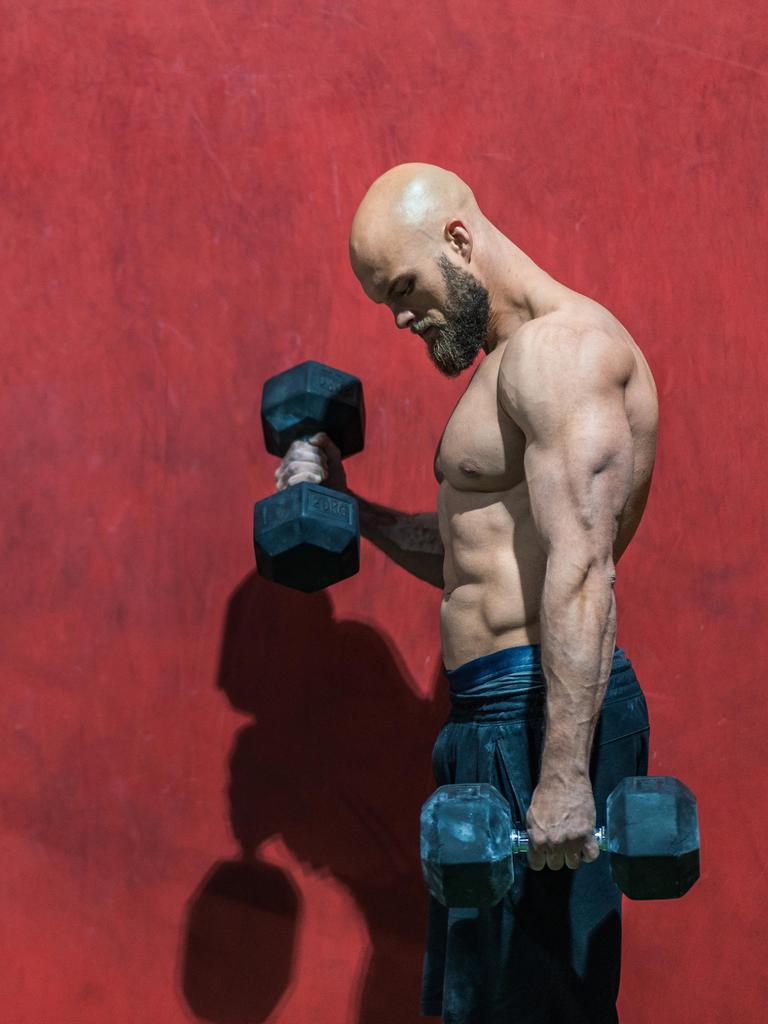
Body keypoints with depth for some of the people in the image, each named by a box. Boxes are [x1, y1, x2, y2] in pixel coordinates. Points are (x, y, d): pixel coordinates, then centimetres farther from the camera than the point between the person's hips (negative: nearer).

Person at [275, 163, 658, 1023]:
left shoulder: (560, 347, -14)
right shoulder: (513, 365, 19)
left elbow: (581, 568, -24)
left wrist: (565, 771, -29)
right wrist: (346, 510, 20)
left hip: (541, 714, -11)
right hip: (494, 717, 11)